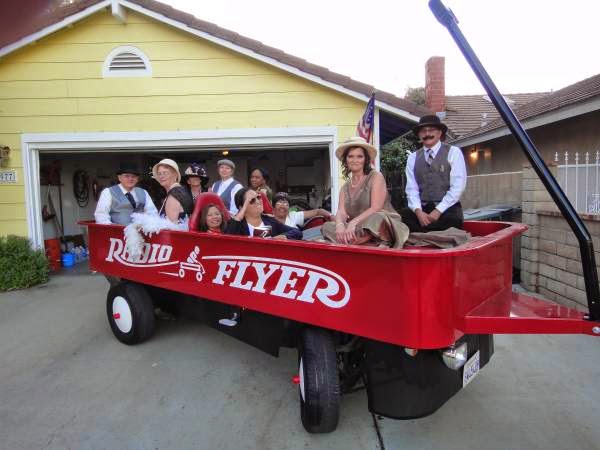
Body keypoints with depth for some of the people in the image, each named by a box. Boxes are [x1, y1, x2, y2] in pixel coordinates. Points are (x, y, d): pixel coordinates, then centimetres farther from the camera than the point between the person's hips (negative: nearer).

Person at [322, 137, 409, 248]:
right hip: (359, 230, 6)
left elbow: (376, 208, -13)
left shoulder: (376, 177, 0)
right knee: (328, 227, -20)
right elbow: (341, 212, -1)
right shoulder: (345, 187, 15)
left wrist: (353, 222, -28)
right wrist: (340, 225, -25)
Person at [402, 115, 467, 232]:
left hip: (447, 210, -2)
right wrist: (418, 211, -12)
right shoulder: (413, 158, 13)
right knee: (402, 216, -27)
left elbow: (457, 186, -4)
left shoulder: (453, 152, 5)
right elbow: (411, 189, 6)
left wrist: (438, 211, -13)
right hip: (422, 209, 2)